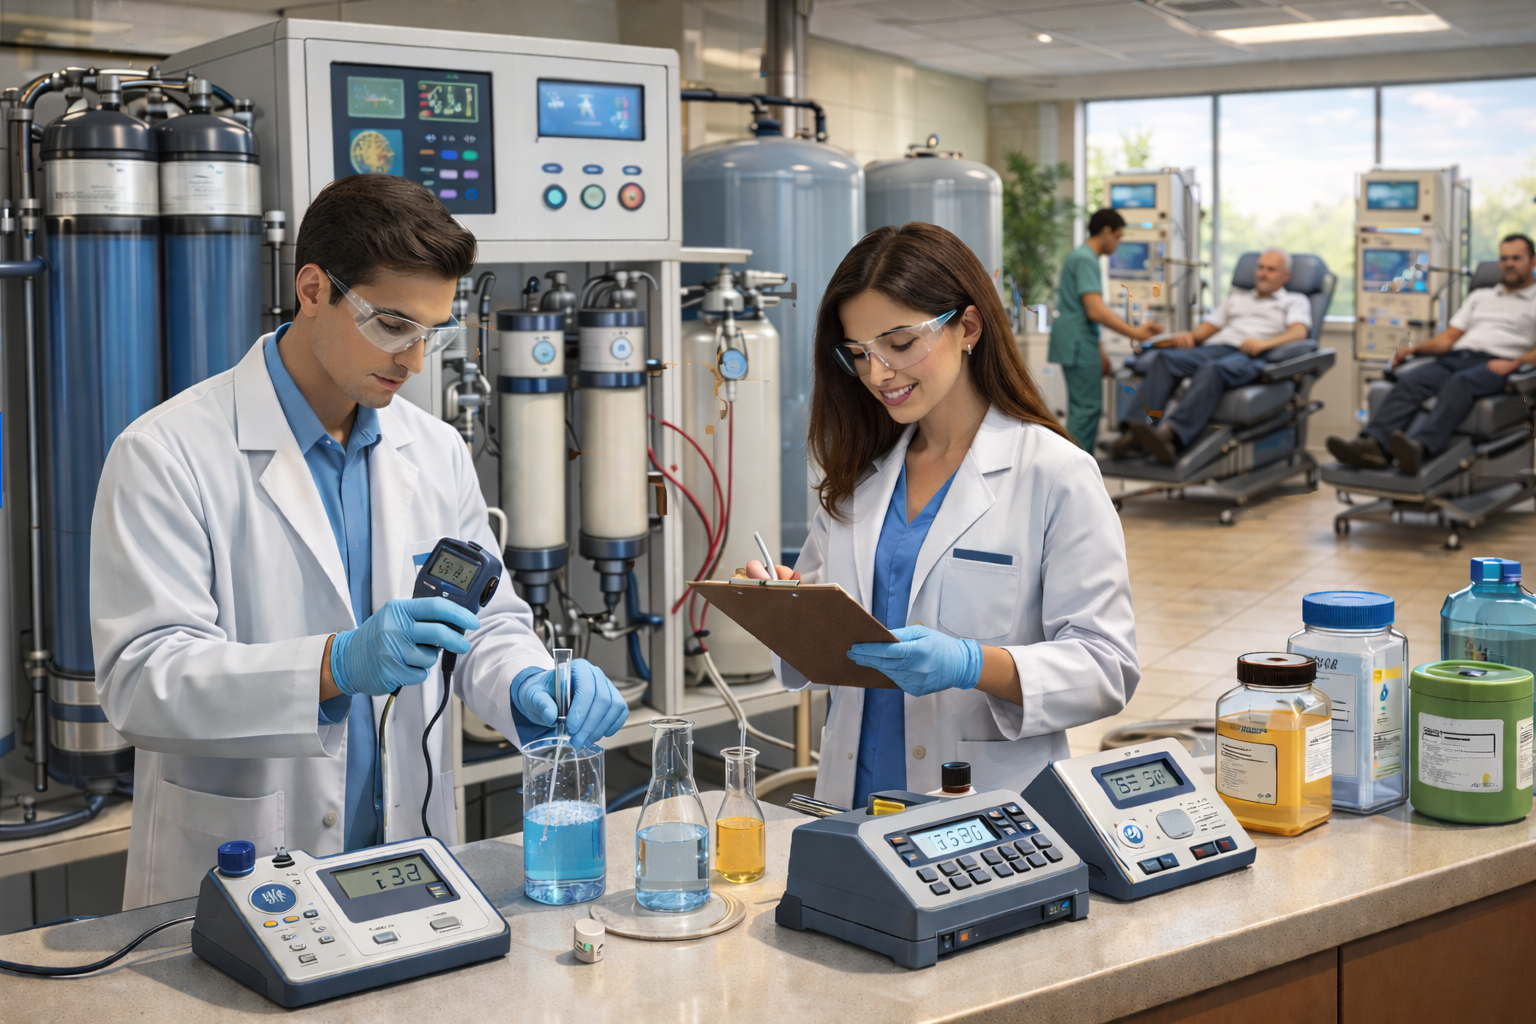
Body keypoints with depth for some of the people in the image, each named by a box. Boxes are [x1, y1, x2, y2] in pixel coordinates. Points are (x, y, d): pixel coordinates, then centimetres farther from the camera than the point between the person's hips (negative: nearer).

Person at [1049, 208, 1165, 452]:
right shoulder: (1086, 260, -13)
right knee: (1087, 407, -11)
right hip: (1079, 343, -11)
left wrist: (1099, 351, 24)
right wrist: (1135, 333, -21)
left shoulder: (1081, 257, 19)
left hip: (1080, 343, 11)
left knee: (1084, 407, 12)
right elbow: (1095, 311, -22)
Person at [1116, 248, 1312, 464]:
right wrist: (1189, 335, 4)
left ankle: (1170, 433, -60)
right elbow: (1210, 326, 29)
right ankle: (1136, 433, -46)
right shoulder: (1236, 296, 39)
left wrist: (1265, 343, -18)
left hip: (1250, 357, -5)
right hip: (1215, 347, 5)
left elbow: (1299, 332, 2)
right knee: (1163, 358, -28)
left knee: (1213, 369, -40)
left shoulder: (1295, 301, 23)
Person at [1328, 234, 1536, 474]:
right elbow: (1449, 337, 24)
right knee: (1409, 382, -27)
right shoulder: (1480, 296, 33)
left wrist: (1514, 363, -18)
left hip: (1493, 365, -5)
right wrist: (1415, 349, 7)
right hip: (1455, 358, 5)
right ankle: (1373, 445, -51)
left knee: (1459, 383, -39)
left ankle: (1418, 447, -63)